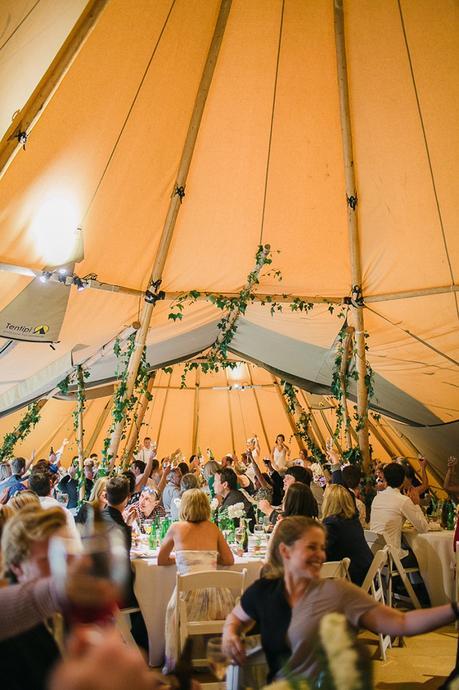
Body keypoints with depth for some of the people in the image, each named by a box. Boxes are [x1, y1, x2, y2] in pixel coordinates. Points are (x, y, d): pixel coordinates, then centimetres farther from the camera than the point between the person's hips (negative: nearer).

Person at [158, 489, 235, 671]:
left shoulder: (177, 528, 8)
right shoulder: (213, 528, 12)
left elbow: (161, 560, 19)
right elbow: (229, 560, 18)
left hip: (190, 590, -2)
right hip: (216, 592, 2)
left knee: (174, 612, 23)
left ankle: (176, 665, 29)